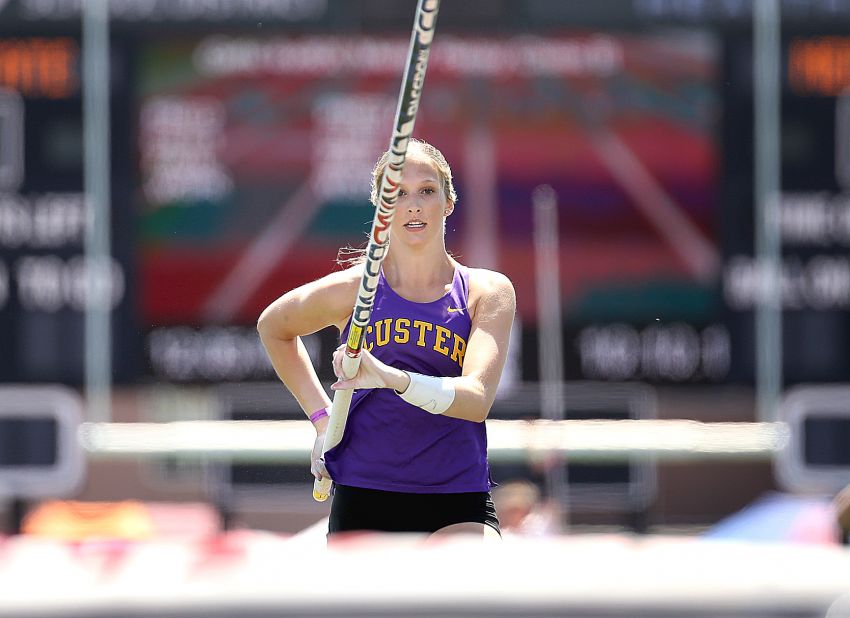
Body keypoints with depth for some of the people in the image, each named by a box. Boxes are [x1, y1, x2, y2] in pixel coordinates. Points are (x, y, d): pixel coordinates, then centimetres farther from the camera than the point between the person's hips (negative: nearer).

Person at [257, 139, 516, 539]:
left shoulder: (486, 292, 0)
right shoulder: (351, 290, 4)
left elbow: (477, 399, -17)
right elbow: (273, 326, 27)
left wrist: (393, 379, -35)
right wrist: (321, 415, 17)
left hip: (457, 507, -2)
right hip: (362, 505, 2)